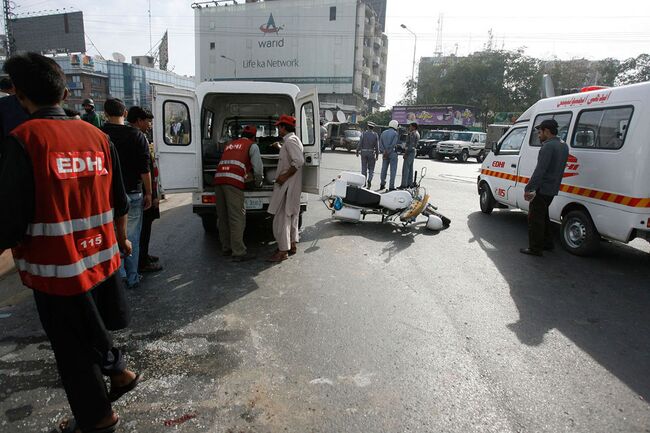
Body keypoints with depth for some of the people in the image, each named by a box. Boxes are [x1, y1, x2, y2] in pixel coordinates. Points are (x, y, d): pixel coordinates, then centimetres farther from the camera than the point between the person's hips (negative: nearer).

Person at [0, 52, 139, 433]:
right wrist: (121, 239, 24)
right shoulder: (97, 136, 2)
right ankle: (119, 371, 43)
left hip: (57, 269, -5)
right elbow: (119, 202, 9)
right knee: (88, 332, 29)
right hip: (101, 258, 5)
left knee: (74, 350, 14)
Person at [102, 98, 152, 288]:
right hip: (132, 194, -1)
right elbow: (144, 169, -8)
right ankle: (132, 278, 15)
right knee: (132, 237, 8)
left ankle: (119, 275, 16)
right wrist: (148, 193, 1)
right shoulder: (136, 135, -6)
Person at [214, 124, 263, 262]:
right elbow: (258, 167, 1)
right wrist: (258, 183, 20)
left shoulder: (230, 144, 30)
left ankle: (226, 248, 22)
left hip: (218, 178, 7)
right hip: (233, 182, -7)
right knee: (237, 218, -7)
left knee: (223, 217, 13)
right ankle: (238, 253, -7)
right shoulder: (252, 146, 11)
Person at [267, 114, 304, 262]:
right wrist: (280, 147, 48)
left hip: (287, 185, -11)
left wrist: (285, 176, -23)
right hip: (291, 185, 11)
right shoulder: (294, 139, 16)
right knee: (291, 215, 17)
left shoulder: (290, 141, -16)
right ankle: (291, 245, 28)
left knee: (281, 217, -7)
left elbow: (299, 161, -29)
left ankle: (283, 251, -3)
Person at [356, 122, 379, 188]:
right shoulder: (375, 135, -2)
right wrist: (377, 155, 3)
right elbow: (377, 146, -4)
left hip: (364, 153, 0)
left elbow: (360, 143, -7)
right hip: (371, 153, 0)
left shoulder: (364, 133, -4)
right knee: (371, 169, 8)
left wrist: (357, 151, 4)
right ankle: (369, 180, -15)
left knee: (364, 168, 11)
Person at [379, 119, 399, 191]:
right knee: (393, 170, -1)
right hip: (392, 153, -5)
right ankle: (391, 186, -2)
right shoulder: (395, 133, -9)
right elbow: (393, 145, -16)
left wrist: (384, 152, -4)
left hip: (385, 154, 5)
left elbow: (380, 144, 2)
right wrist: (388, 152, -12)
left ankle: (382, 185, 18)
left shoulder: (383, 133, 9)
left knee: (384, 169, 14)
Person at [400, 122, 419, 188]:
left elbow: (411, 144, -21)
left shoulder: (413, 134, -15)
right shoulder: (417, 133, 17)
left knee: (405, 168, -10)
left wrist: (406, 153, -21)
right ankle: (409, 183, 12)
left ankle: (404, 184, -12)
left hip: (410, 152, -11)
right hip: (413, 151, 11)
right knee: (410, 168, 11)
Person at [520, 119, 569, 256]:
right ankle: (547, 243, 32)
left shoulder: (548, 146, -18)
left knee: (535, 218, -2)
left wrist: (528, 188, -23)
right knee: (543, 215, 23)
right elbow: (556, 168, 14)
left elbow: (540, 170, -24)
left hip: (543, 189, -10)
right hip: (553, 188, 10)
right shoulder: (564, 146, 14)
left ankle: (535, 248, 3)